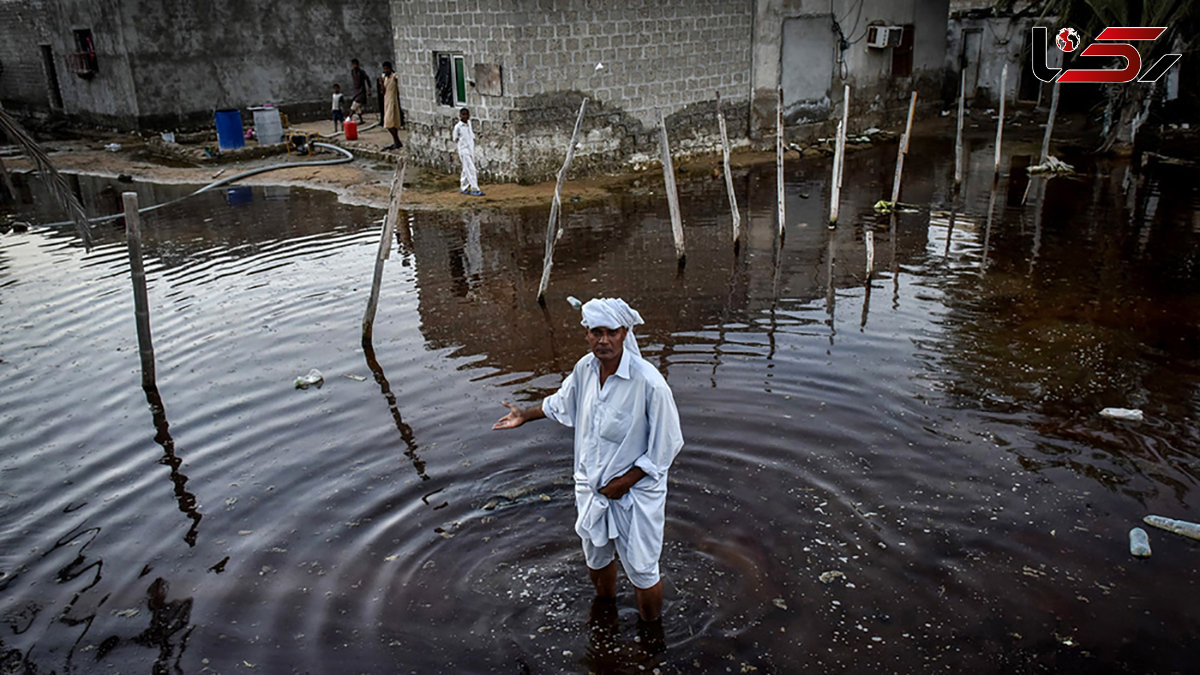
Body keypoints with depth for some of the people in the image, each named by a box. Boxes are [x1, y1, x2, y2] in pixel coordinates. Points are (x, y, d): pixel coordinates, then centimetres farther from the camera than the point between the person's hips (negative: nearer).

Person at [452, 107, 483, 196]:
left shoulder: (469, 123, 7)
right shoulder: (458, 126, -10)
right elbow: (455, 139, -1)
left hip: (471, 149, 7)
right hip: (464, 150, -7)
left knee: (467, 170, 13)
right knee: (470, 170, -11)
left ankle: (463, 188, 23)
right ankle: (475, 189, -11)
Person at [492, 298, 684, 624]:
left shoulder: (648, 382, -27)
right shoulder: (585, 368, -7)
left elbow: (666, 444, -18)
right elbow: (562, 402, 17)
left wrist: (626, 481, -17)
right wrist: (526, 415, 21)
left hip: (636, 492, -6)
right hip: (591, 486, 6)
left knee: (641, 571, 8)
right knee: (596, 558, 26)